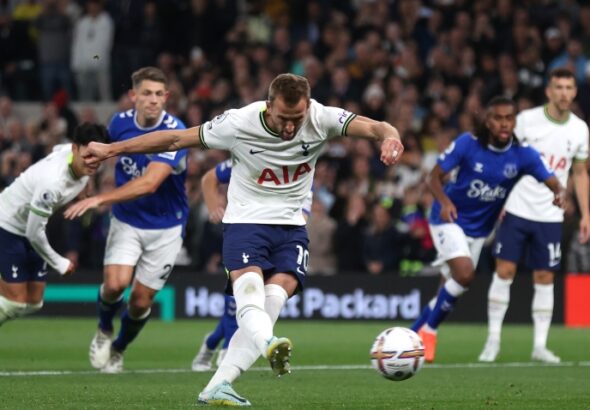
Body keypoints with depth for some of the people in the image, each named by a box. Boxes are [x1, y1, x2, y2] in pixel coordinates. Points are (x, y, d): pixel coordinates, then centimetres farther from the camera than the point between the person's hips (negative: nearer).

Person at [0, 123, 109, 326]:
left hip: (30, 226, 8)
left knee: (33, 302, 8)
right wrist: (59, 263, -16)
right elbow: (34, 233, -29)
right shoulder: (52, 181, -38)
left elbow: (58, 149, 14)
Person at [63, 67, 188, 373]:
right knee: (115, 284, -19)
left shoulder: (175, 132, -23)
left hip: (165, 226, -2)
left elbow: (149, 183, -33)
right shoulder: (120, 122, -7)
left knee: (141, 300, 3)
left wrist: (99, 199, -37)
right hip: (126, 221, 2)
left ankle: (118, 350, 32)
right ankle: (103, 331, 13)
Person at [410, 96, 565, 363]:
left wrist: (558, 193, -39)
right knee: (464, 274, -24)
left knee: (453, 287, 9)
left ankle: (414, 335, 29)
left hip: (479, 229, 5)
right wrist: (444, 201, -33)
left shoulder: (523, 154, -11)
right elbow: (434, 177, -13)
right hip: (449, 219, -5)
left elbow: (552, 182, -15)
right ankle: (429, 331, -4)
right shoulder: (467, 144, -18)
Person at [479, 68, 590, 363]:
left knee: (545, 278, 3)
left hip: (550, 217, 2)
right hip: (517, 209, -2)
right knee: (504, 271, -4)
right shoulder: (527, 120, -6)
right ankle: (493, 339, 5)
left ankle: (540, 345, 8)